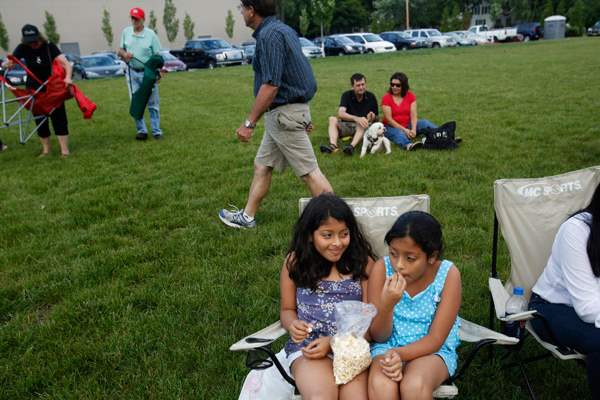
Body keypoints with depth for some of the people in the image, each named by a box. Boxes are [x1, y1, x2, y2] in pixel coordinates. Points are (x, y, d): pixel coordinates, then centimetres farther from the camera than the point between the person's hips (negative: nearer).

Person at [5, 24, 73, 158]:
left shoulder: (49, 47, -15)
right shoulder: (22, 48, -7)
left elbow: (65, 63, -26)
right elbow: (9, 63, -10)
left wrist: (68, 77, -45)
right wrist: (7, 64, -34)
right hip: (34, 89, 3)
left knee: (58, 117, -6)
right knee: (40, 119, 8)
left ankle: (64, 150, -4)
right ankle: (45, 149, 17)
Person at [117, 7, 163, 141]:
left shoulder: (150, 34, -8)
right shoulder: (125, 32, 2)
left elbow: (157, 56, -8)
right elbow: (119, 50, 11)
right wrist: (124, 54, -13)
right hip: (132, 72, 3)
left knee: (153, 103, 2)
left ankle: (156, 131, 10)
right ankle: (141, 130, 16)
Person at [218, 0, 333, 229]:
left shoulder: (269, 35, -17)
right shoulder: (281, 29, 14)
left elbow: (270, 85, -24)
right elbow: (295, 74, 17)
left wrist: (249, 123, -20)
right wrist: (303, 114, 21)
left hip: (284, 113, -10)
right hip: (282, 114, 10)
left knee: (309, 172, -5)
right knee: (262, 166, 17)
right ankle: (247, 217, 28)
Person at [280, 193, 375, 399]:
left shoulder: (362, 262, 3)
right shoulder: (295, 262, 6)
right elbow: (287, 309, 16)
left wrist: (334, 342, -10)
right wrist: (292, 325, -8)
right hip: (308, 345, 0)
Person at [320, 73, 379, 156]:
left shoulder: (371, 97, -1)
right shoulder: (347, 95, -5)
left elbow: (376, 118, 6)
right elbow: (340, 113, -21)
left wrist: (372, 118, -20)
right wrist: (356, 118, -39)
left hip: (363, 127, -1)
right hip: (346, 125, 1)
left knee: (366, 122, -34)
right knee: (332, 119, -25)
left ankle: (352, 146, -55)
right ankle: (333, 145, -49)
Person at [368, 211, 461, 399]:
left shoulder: (448, 274, -14)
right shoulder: (382, 269, -12)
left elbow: (435, 339, -11)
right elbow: (378, 336, -8)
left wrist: (400, 354, -29)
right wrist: (387, 305, -28)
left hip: (432, 350, 0)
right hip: (387, 346, 1)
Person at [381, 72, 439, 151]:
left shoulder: (411, 96, 1)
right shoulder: (386, 98, -8)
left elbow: (413, 116, -8)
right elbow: (389, 119, -14)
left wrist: (413, 129, -27)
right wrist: (405, 130, -22)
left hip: (408, 125, 4)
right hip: (392, 127, -4)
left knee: (425, 123, -20)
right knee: (399, 134, -36)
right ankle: (409, 145, -68)